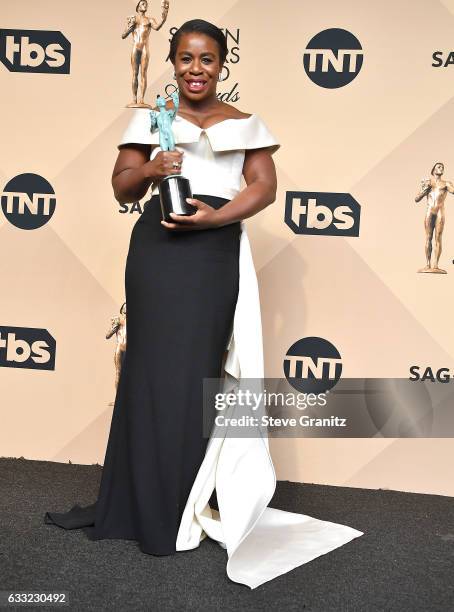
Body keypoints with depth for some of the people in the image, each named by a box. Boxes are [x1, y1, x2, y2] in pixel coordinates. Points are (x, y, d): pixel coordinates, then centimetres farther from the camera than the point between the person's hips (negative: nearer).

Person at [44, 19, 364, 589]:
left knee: (197, 372, -1)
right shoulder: (150, 118, 14)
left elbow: (264, 185, 3)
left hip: (216, 251, 0)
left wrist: (216, 215, -13)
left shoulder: (244, 124, 14)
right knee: (154, 368, -1)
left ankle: (184, 506, 11)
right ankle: (148, 506, 11)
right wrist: (151, 168, -10)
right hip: (157, 248, 0)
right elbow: (122, 186, 12)